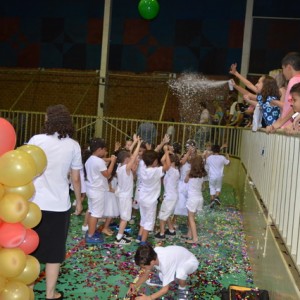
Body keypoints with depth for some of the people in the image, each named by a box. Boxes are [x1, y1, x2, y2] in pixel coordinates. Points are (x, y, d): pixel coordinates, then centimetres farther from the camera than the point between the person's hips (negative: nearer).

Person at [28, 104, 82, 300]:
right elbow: (75, 178, 3)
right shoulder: (73, 145, 0)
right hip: (59, 205, 1)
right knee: (54, 251, 11)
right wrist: (79, 200, 17)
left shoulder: (36, 140, -6)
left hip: (35, 203, 0)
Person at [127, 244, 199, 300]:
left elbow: (165, 289, -28)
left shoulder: (165, 263, -40)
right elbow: (146, 274, -4)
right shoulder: (152, 256, -21)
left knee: (180, 273, -37)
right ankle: (162, 280, 23)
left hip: (189, 262, -7)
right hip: (178, 257, 7)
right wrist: (136, 285, -18)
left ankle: (182, 290, -7)